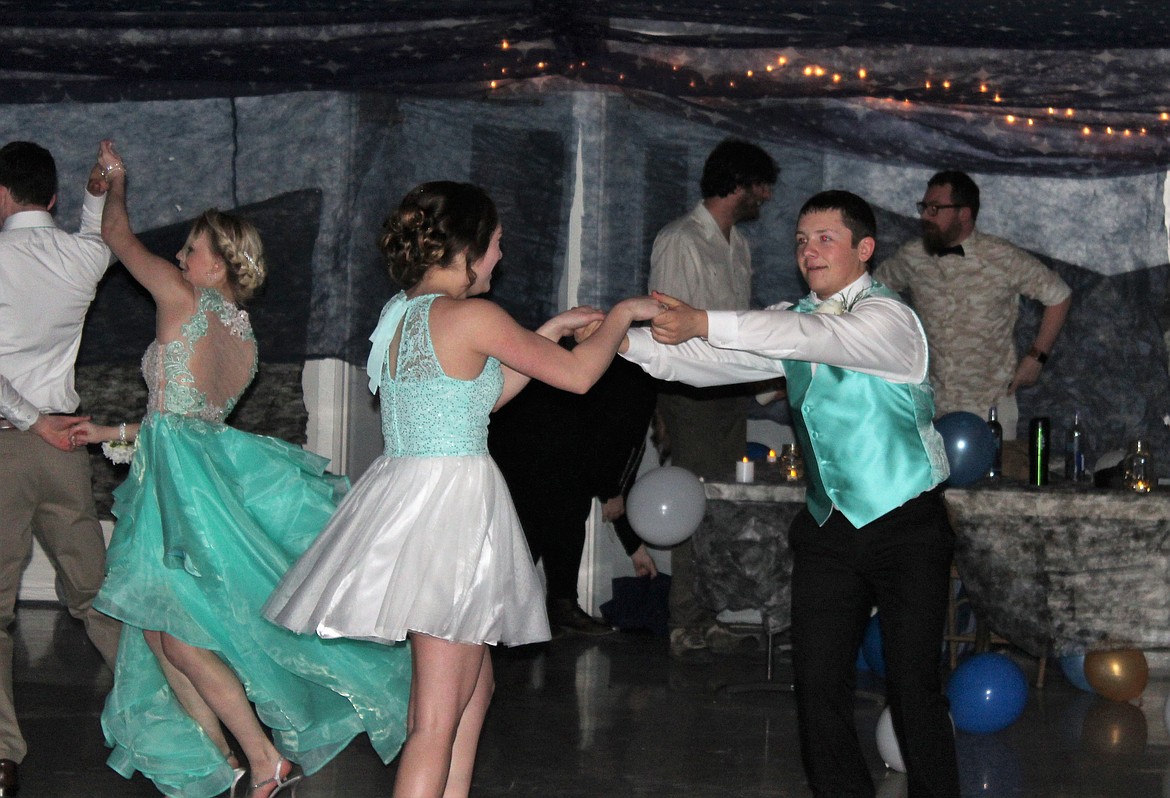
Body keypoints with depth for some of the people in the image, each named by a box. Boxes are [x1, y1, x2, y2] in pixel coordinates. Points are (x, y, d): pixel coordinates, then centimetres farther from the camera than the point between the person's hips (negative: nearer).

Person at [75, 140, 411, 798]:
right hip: (209, 468, 9)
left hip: (182, 478, -9)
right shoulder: (245, 339, 14)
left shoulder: (184, 298, -8)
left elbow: (119, 235, 3)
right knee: (161, 631, 11)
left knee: (178, 636, -8)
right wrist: (119, 432, 24)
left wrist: (116, 179, 20)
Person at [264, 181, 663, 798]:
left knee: (475, 684, 22)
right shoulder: (472, 316, -13)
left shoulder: (399, 313, 11)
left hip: (401, 493, 9)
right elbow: (576, 375, -5)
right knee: (438, 720, -7)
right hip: (451, 503, -9)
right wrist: (622, 314, 12)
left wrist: (552, 329, 24)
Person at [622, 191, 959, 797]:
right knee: (818, 689, 2)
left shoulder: (888, 318, -11)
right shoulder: (794, 320, 11)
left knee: (913, 687, -4)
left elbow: (816, 337, -30)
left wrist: (706, 323, -38)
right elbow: (707, 362, 4)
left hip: (905, 526, -6)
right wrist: (624, 338, -11)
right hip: (828, 529, 6)